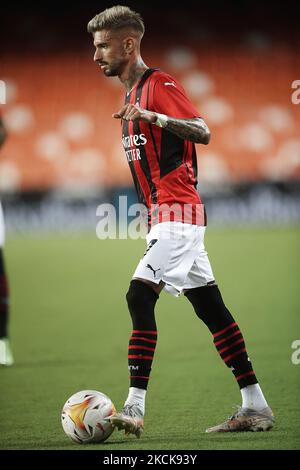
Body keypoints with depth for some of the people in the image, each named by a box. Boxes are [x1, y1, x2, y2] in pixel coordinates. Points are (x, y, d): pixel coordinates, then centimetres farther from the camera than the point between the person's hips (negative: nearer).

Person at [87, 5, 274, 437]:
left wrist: (154, 117, -33)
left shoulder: (159, 84, -9)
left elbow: (203, 132, -21)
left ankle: (135, 408, -23)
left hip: (177, 212, -10)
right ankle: (255, 407, 13)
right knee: (211, 308, 10)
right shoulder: (133, 93, 20)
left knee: (140, 295, -19)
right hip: (166, 215, 10)